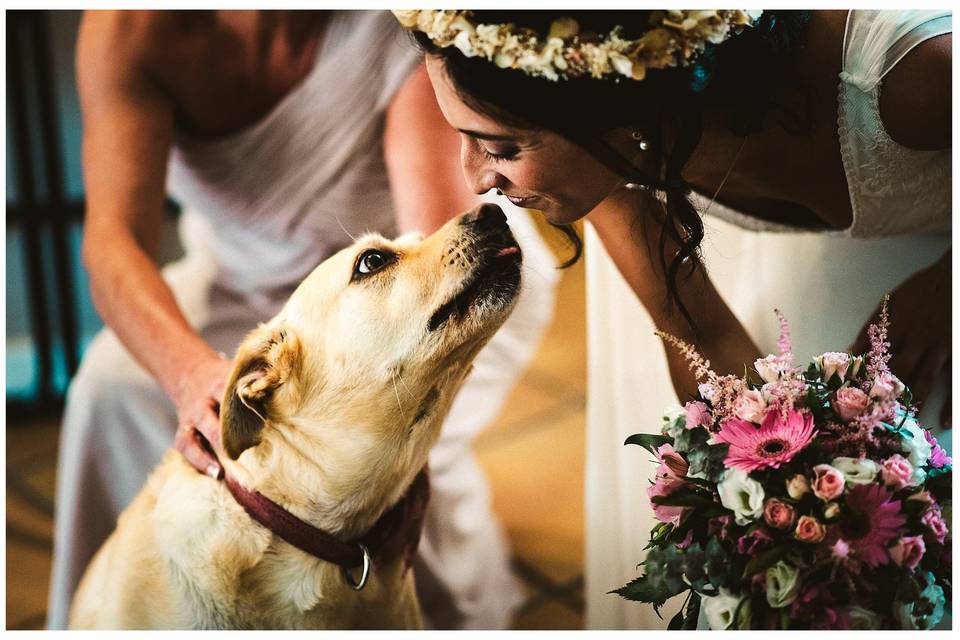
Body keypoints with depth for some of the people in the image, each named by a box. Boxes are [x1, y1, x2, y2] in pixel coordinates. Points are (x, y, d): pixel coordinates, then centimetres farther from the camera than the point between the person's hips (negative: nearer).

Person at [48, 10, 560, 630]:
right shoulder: (128, 26, -25)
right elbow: (114, 242, -35)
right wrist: (193, 374, -57)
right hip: (254, 276, 3)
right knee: (112, 387, -22)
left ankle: (465, 615, -1)